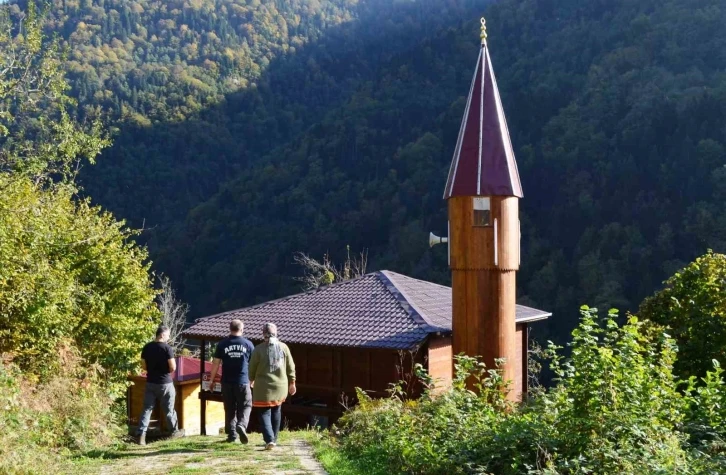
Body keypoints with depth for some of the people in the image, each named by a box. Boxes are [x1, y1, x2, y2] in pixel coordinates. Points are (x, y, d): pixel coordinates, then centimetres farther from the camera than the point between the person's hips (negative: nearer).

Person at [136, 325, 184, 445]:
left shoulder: (147, 347, 1)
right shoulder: (167, 348, -15)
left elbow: (144, 366, 7)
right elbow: (173, 368, -15)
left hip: (150, 383, 4)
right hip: (165, 383, -4)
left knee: (147, 409, 4)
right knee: (169, 409, 12)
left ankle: (141, 434, -6)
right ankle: (174, 431, 29)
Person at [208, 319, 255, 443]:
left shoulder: (222, 344, 0)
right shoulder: (248, 344, 1)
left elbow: (216, 363, 1)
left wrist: (212, 379, 10)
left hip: (227, 382, 1)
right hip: (243, 382, -1)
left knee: (230, 408, 10)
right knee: (245, 406, 5)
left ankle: (231, 434, 11)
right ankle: (242, 425, -19)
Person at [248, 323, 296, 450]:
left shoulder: (258, 349, -9)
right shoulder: (283, 347, -1)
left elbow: (252, 368, 0)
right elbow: (290, 367, 4)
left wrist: (251, 380, 20)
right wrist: (292, 383, 16)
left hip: (263, 387, -3)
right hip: (280, 386, 3)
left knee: (264, 413, 1)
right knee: (275, 411, 19)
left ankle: (269, 440, -15)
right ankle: (274, 439, 26)